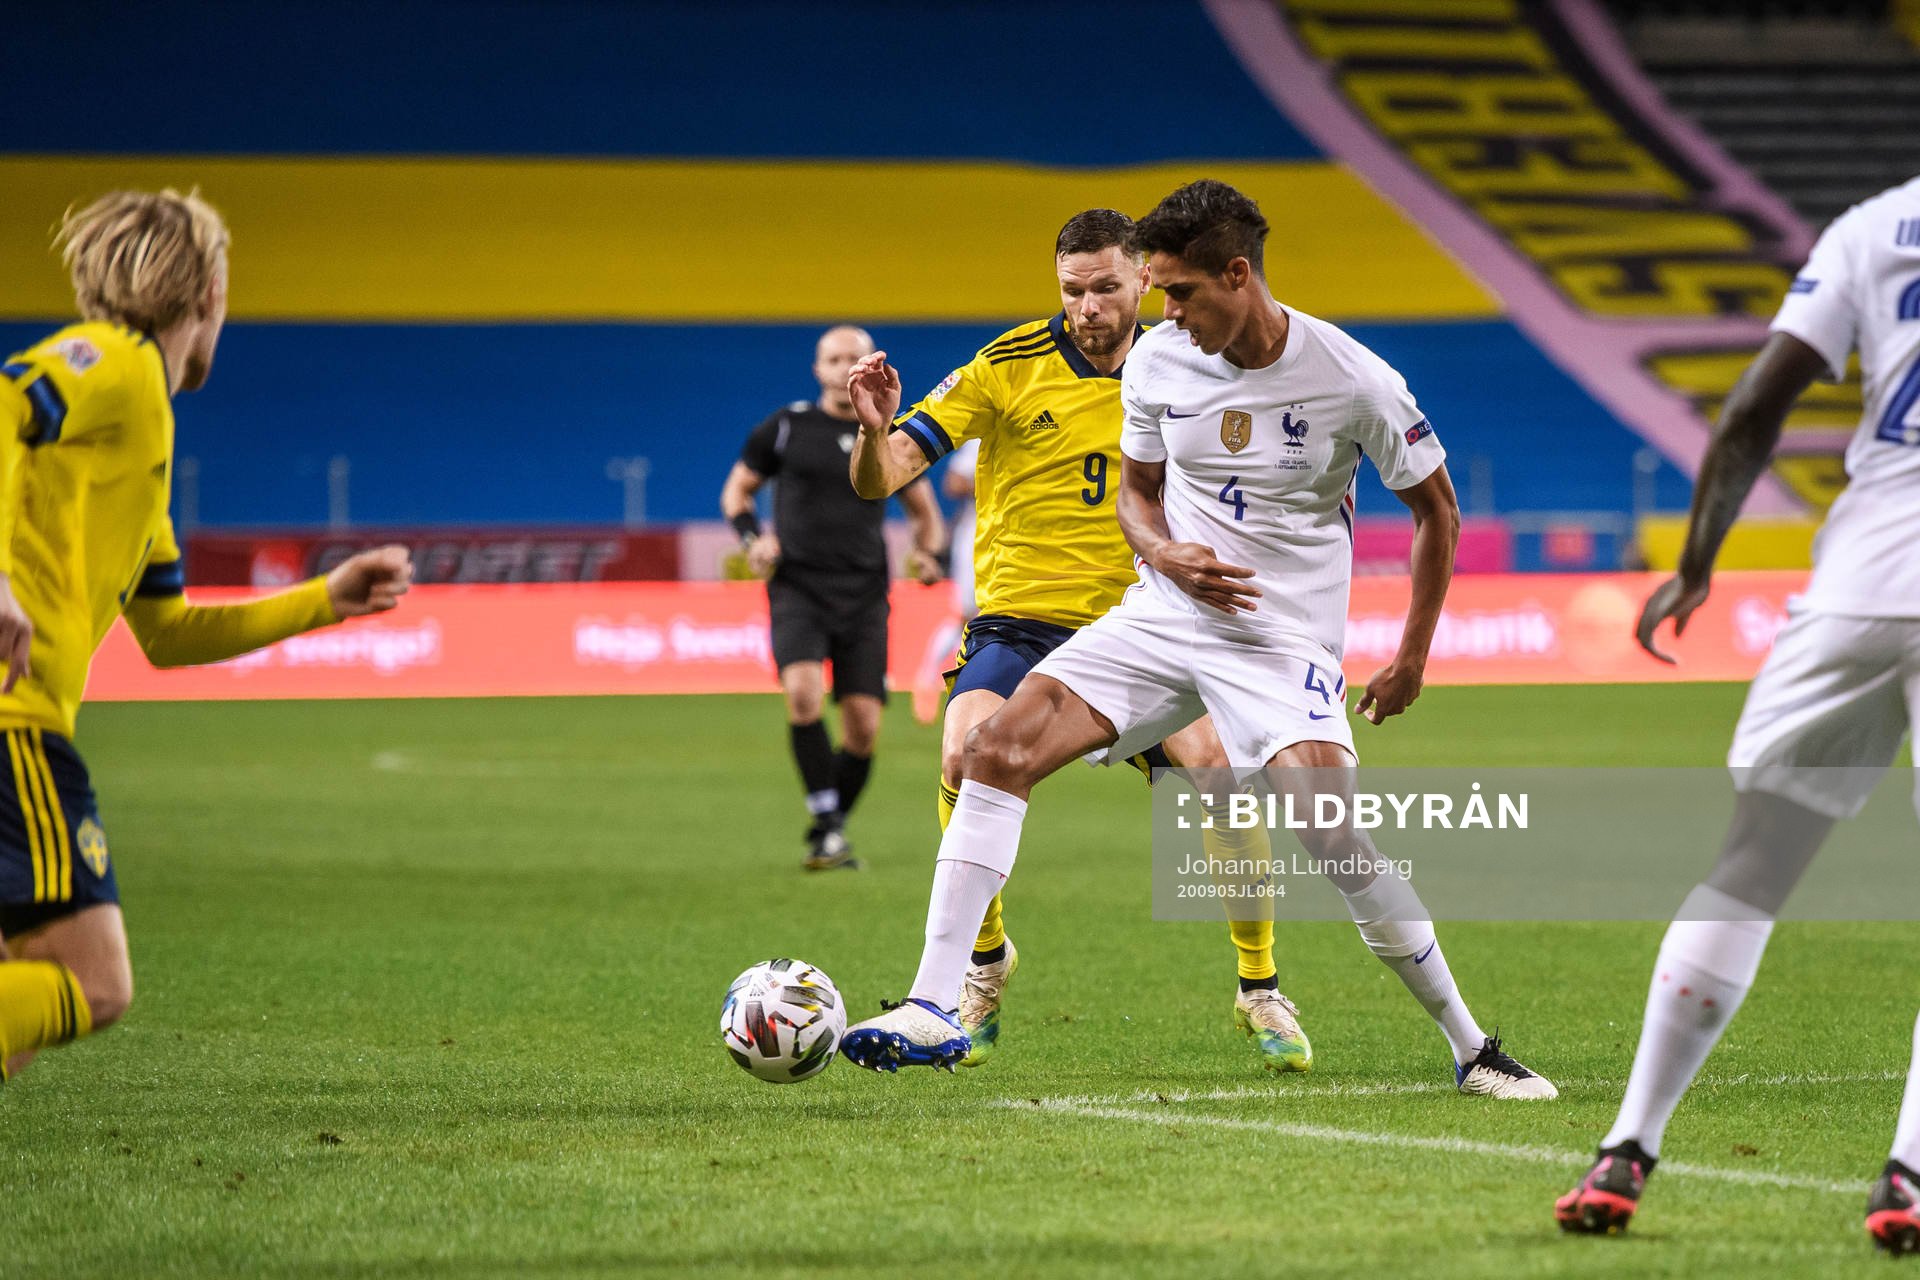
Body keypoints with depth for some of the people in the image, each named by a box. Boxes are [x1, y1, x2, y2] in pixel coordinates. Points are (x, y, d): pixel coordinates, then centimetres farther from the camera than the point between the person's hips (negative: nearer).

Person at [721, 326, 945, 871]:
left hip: (863, 595, 2)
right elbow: (736, 490, 14)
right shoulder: (787, 427, 4)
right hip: (798, 586, -2)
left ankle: (830, 838, 17)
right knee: (804, 693, -26)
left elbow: (926, 513, 21)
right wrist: (753, 538, -5)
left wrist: (926, 552, -1)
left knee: (864, 727, -3)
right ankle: (825, 827, -21)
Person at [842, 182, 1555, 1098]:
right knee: (998, 750, -13)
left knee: (1333, 831, -24)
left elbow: (1435, 507, 1)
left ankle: (1470, 1048, -7)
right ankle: (932, 1013, -10)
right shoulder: (1158, 360, -1)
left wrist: (1411, 657, 1)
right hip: (1162, 614, 4)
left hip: (1286, 640, -4)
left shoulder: (1353, 380, -12)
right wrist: (1166, 555, -8)